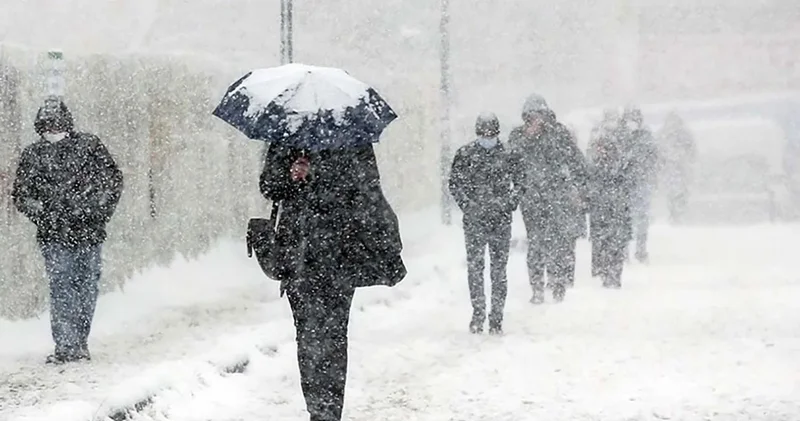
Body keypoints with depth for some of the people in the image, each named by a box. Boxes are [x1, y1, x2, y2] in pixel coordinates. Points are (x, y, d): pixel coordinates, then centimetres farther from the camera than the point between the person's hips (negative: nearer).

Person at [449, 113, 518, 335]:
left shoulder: (507, 155, 5)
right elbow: (455, 183, 8)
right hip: (474, 220, 0)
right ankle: (478, 313, 7)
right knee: (475, 267, -2)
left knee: (499, 269, 1)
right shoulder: (465, 154, 2)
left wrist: (511, 203, 0)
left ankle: (497, 317, 5)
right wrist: (466, 204, -5)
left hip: (501, 219, 0)